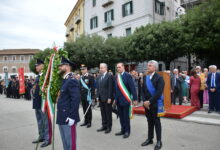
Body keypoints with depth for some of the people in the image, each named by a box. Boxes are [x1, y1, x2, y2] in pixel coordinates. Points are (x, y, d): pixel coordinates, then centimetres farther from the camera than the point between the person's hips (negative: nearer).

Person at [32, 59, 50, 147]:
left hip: (43, 102, -9)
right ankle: (41, 137, 33)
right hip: (37, 102, 9)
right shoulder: (38, 77, 14)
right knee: (39, 121, 19)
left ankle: (47, 139, 13)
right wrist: (34, 96, 12)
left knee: (45, 121, 1)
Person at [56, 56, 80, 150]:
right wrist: (59, 116, 17)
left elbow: (76, 100, -23)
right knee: (65, 142, 20)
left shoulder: (72, 81, -16)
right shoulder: (64, 80, 14)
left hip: (68, 118, -9)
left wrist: (72, 117, -23)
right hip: (62, 117, 9)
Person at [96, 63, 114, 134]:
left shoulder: (109, 76, -9)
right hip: (101, 98, 6)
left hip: (107, 98, -6)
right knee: (103, 113, 13)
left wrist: (109, 98, -17)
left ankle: (109, 127, 18)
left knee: (108, 113, 5)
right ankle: (104, 126, 24)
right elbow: (98, 87, 14)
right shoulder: (99, 77, 12)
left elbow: (110, 88, -14)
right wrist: (98, 96, 9)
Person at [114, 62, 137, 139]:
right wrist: (115, 99, 13)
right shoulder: (116, 77, 8)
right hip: (118, 100, 6)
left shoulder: (128, 75, -10)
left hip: (125, 100, -5)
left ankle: (127, 131, 21)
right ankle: (123, 130, 28)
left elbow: (132, 88, -11)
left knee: (126, 117, 5)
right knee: (121, 116, 14)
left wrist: (134, 99, -13)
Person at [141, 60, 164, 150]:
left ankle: (159, 141, 19)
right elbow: (143, 90, 9)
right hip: (147, 103, 5)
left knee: (156, 122, 6)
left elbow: (159, 92, -19)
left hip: (155, 104, -5)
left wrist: (149, 101, -20)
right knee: (150, 122, 14)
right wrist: (145, 101, -4)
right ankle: (150, 139, 27)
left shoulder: (159, 78, -10)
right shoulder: (145, 77, 10)